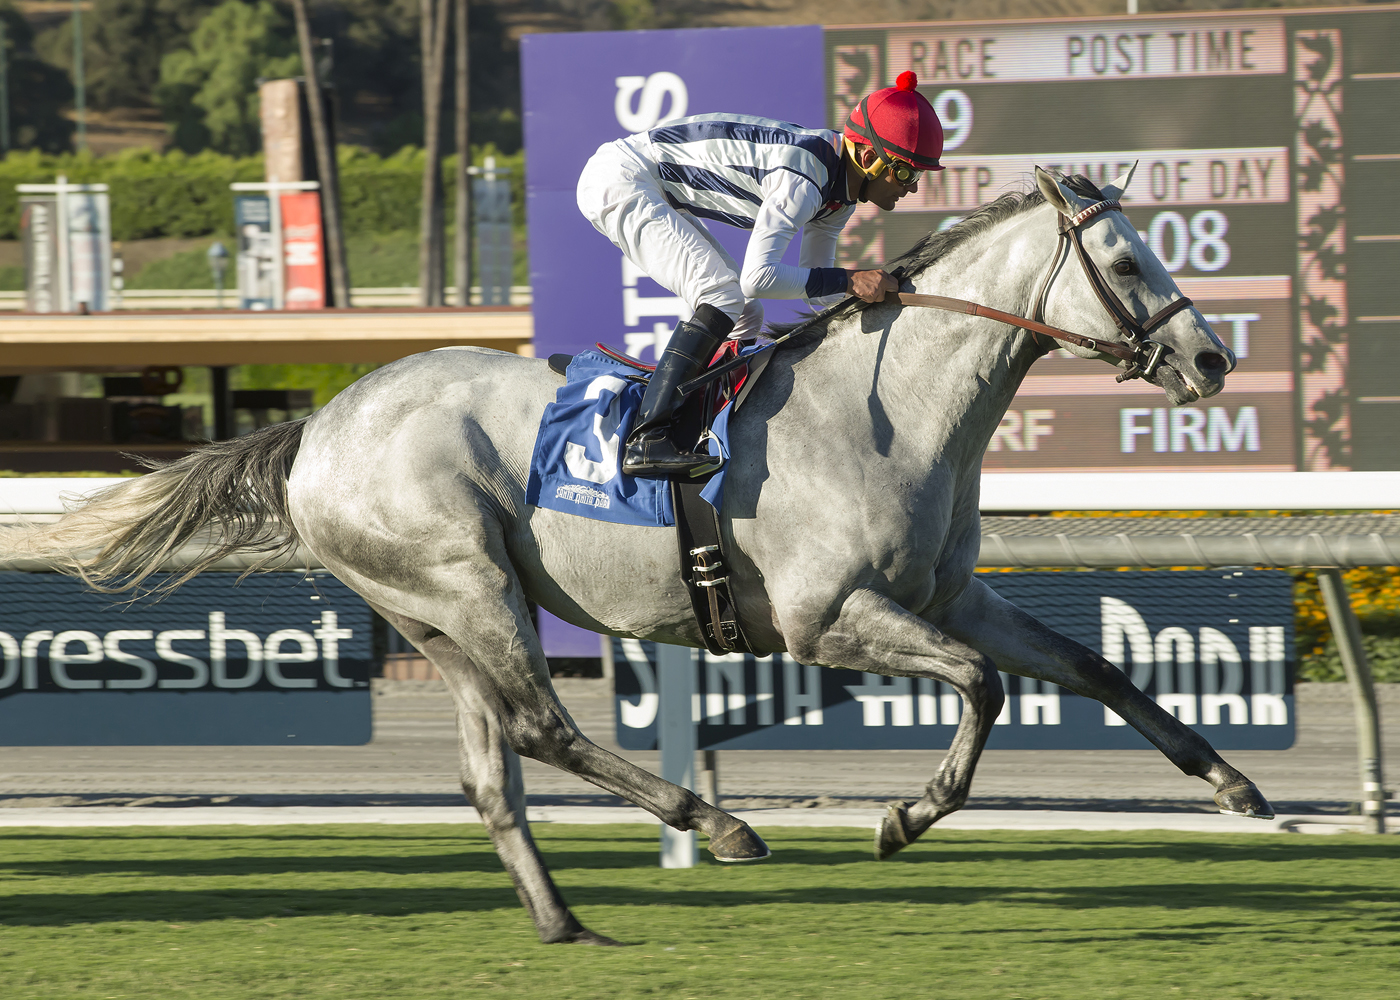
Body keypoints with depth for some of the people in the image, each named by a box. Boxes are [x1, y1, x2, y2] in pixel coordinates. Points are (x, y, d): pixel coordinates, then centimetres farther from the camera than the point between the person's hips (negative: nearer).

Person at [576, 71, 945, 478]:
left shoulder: (840, 191, 3)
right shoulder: (803, 179, -28)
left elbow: (818, 293, 14)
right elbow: (757, 277, -34)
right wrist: (848, 280, -32)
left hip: (656, 192, 10)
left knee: (743, 319, 10)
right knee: (723, 298, -22)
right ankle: (646, 441, -28)